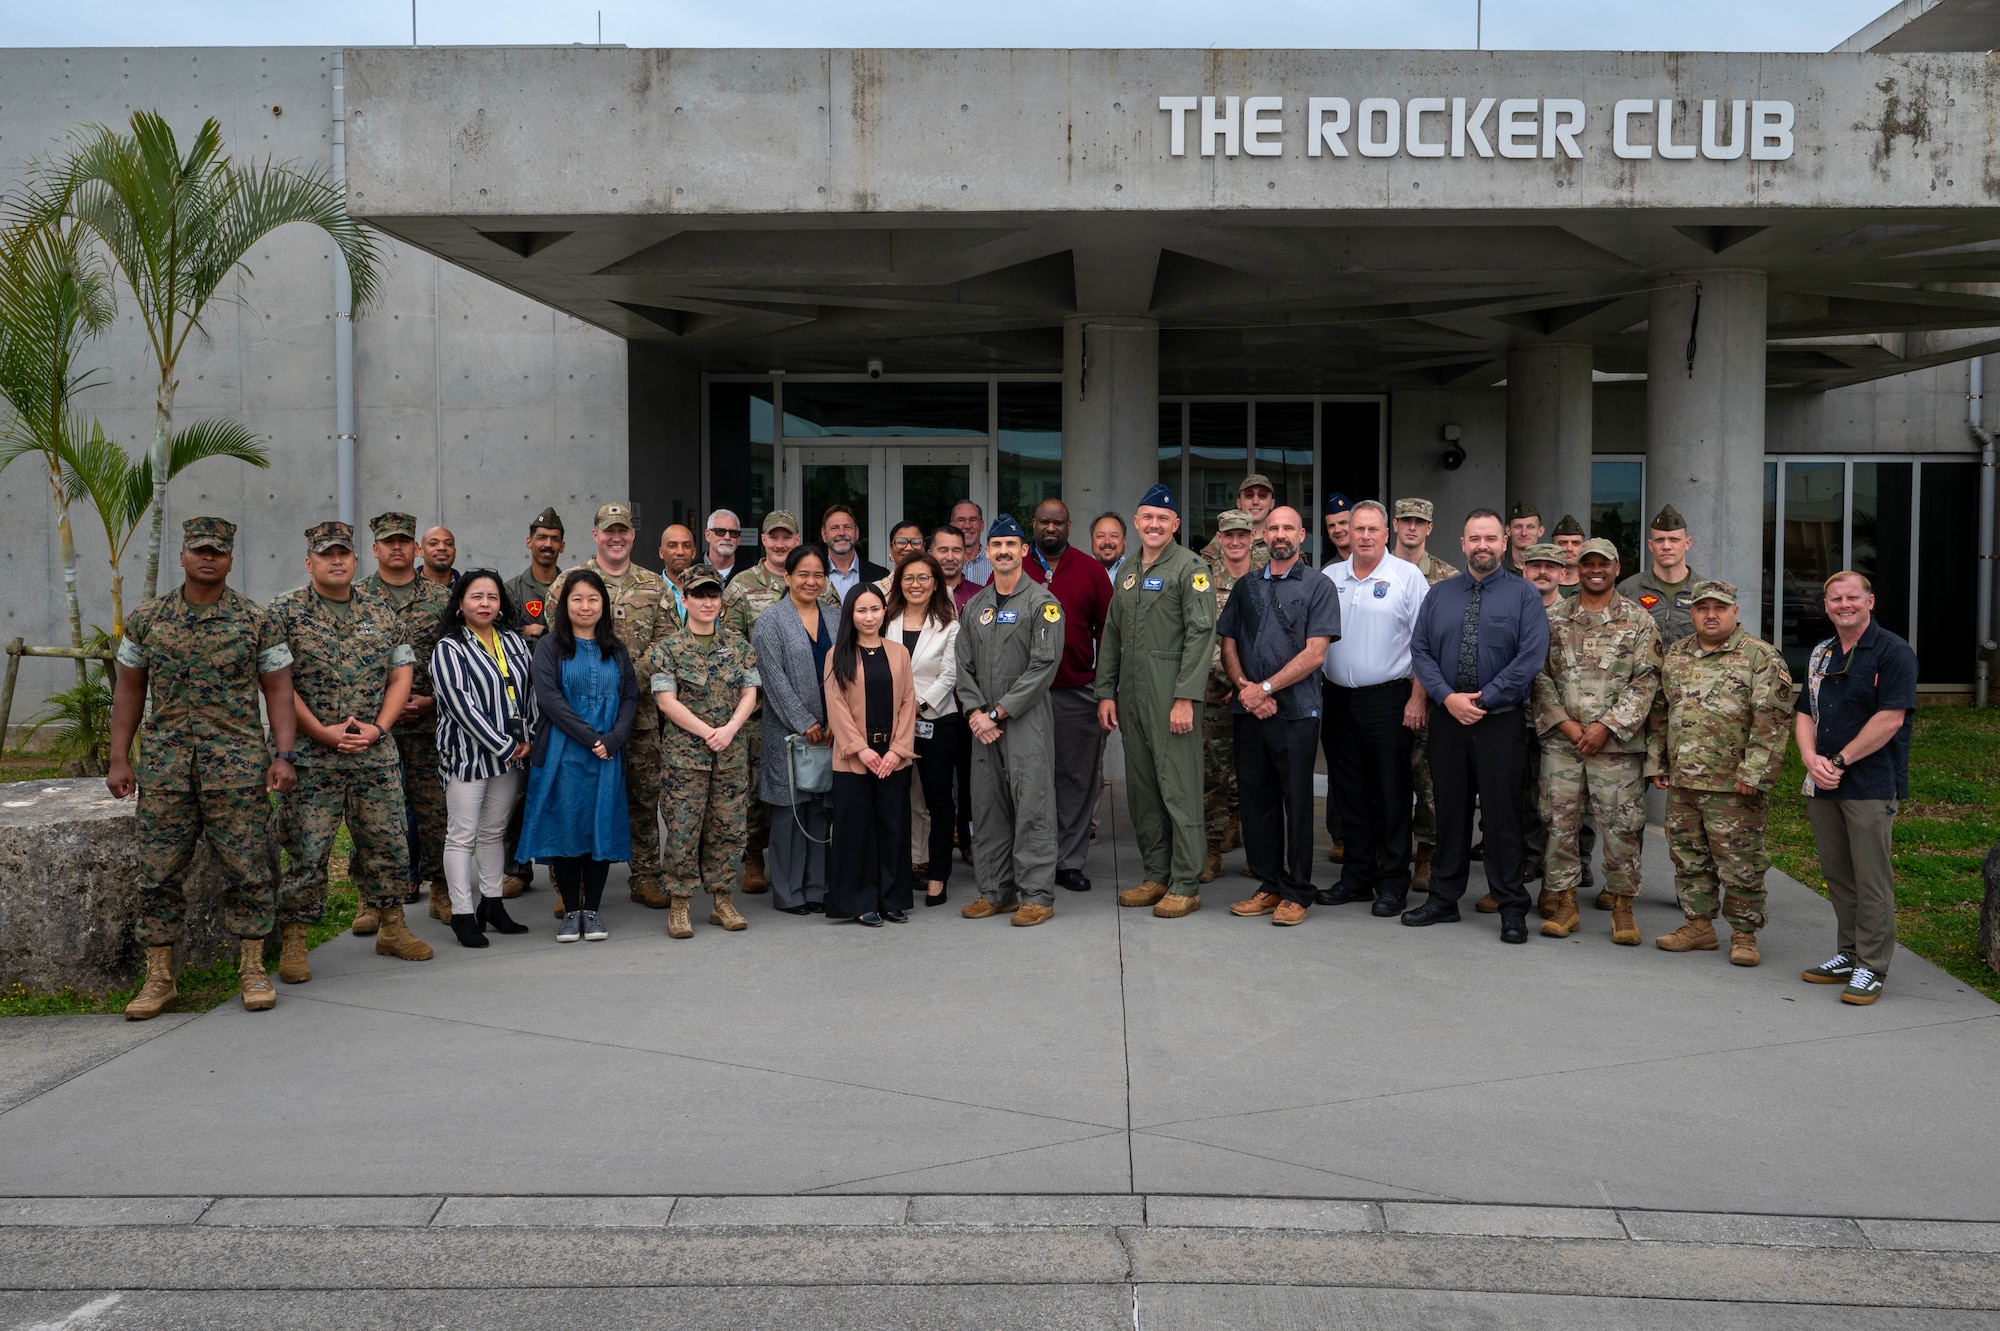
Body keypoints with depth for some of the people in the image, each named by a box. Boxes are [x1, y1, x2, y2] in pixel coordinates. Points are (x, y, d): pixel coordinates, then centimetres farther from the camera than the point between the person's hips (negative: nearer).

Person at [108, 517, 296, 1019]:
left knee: (246, 867, 1)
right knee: (159, 870, 4)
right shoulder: (147, 619, 8)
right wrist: (119, 759, 7)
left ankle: (252, 969, 13)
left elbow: (278, 690, 1)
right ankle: (159, 978, 14)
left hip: (237, 762, -2)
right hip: (165, 764, 2)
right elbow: (129, 690, 12)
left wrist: (284, 756, -8)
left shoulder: (257, 621, 1)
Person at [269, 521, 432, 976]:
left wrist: (377, 727, -5)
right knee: (305, 852, -2)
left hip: (376, 755, 4)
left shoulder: (380, 614, 11)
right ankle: (293, 941, 9)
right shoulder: (285, 612, -1)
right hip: (310, 757, -4)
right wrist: (322, 732, -13)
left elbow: (401, 675, 10)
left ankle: (391, 926, 24)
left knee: (387, 844, 10)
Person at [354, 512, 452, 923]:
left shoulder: (442, 596, 6)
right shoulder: (356, 598, 4)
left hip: (430, 721, 1)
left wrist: (434, 700, -7)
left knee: (434, 806, 4)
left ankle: (441, 890, 14)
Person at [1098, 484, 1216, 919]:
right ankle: (1156, 877, 21)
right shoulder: (1128, 573, 17)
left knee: (1179, 789, -5)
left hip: (1171, 698, -7)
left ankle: (1185, 886, 2)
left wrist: (1185, 698, -18)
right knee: (1142, 790, 11)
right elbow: (1112, 636, 19)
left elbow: (1200, 634, -13)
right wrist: (1106, 693, 12)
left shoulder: (1191, 566, -6)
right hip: (1131, 698, 7)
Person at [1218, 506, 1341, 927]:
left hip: (1296, 712, -4)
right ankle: (1269, 885, 19)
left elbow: (1314, 655, -9)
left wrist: (1265, 688, -12)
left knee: (1297, 802, 1)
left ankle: (1296, 893, 9)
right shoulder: (1246, 586, 14)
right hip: (1249, 711, 4)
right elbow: (1228, 643, 11)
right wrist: (1244, 686, -6)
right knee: (1255, 799, 8)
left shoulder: (1318, 587, 0)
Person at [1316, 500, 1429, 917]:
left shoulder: (1407, 577, -3)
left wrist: (1418, 699, -12)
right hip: (1337, 698, 5)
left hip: (1387, 699, -4)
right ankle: (1356, 878, 21)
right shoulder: (1329, 578, 10)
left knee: (1392, 795, 1)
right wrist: (1313, 693, 7)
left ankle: (1393, 883, 9)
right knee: (1349, 794, 11)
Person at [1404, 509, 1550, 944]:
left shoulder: (1524, 595, 0)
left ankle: (1512, 909, 9)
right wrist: (1448, 697, -10)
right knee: (1450, 809, 10)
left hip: (1500, 720, -3)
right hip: (1446, 717, 3)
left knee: (1502, 814, 0)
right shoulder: (1439, 595, 10)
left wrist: (1483, 699, -13)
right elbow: (1420, 651, 4)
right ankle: (1443, 900, 20)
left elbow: (1531, 658, -9)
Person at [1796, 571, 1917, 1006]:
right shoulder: (1820, 654, 15)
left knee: (1871, 879, -2)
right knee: (1837, 875, 13)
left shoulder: (1894, 652, -7)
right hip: (1822, 787, 7)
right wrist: (1812, 759, -5)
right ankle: (1849, 953, 24)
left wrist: (1840, 761, -13)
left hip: (1871, 786, -7)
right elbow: (1806, 714, 13)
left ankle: (1872, 968, 5)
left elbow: (1890, 719, -15)